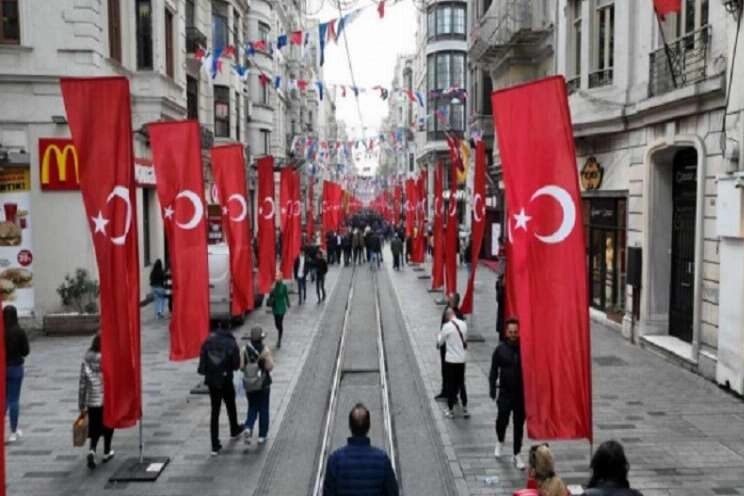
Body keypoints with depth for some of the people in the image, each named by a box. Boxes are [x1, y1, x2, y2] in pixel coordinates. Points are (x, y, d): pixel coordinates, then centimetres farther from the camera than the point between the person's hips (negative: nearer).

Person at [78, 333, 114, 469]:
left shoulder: (86, 361, -3)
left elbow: (82, 384, 0)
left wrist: (81, 405, 7)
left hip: (92, 402, 3)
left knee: (95, 429, 14)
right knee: (108, 427, 17)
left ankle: (92, 451, -8)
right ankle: (107, 453, 28)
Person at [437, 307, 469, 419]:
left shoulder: (447, 327, -16)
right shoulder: (464, 324, -1)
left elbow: (440, 342, -5)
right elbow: (465, 339, 10)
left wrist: (439, 335, 14)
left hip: (451, 360, -5)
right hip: (462, 359, 5)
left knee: (450, 385, 8)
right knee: (461, 384, 17)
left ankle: (450, 411, 15)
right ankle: (465, 410, 22)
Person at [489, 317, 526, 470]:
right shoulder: (500, 349, -4)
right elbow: (494, 370, 1)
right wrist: (492, 389, -4)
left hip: (521, 393, 1)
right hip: (505, 393, -1)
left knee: (519, 424, 7)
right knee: (502, 420, -6)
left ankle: (517, 454, 21)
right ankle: (500, 442, 27)